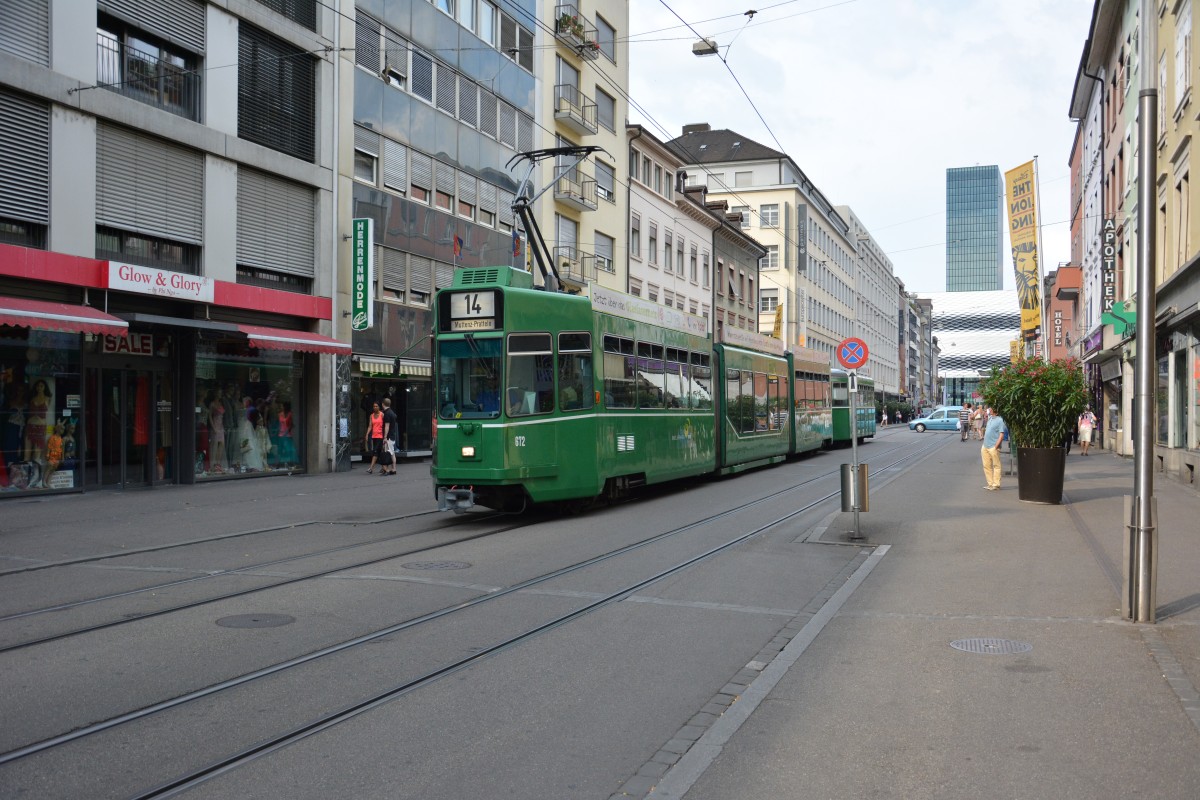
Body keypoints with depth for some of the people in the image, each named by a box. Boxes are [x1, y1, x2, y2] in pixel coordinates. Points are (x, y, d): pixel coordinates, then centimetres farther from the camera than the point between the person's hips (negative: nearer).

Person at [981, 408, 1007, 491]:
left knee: (996, 466, 1)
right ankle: (990, 483, 17)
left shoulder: (1000, 420, -11)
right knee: (986, 466, 10)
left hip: (993, 447, -8)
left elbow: (1001, 435, -15)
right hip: (985, 446, 8)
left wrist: (996, 447, -19)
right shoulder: (990, 418, 12)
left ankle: (996, 484, 4)